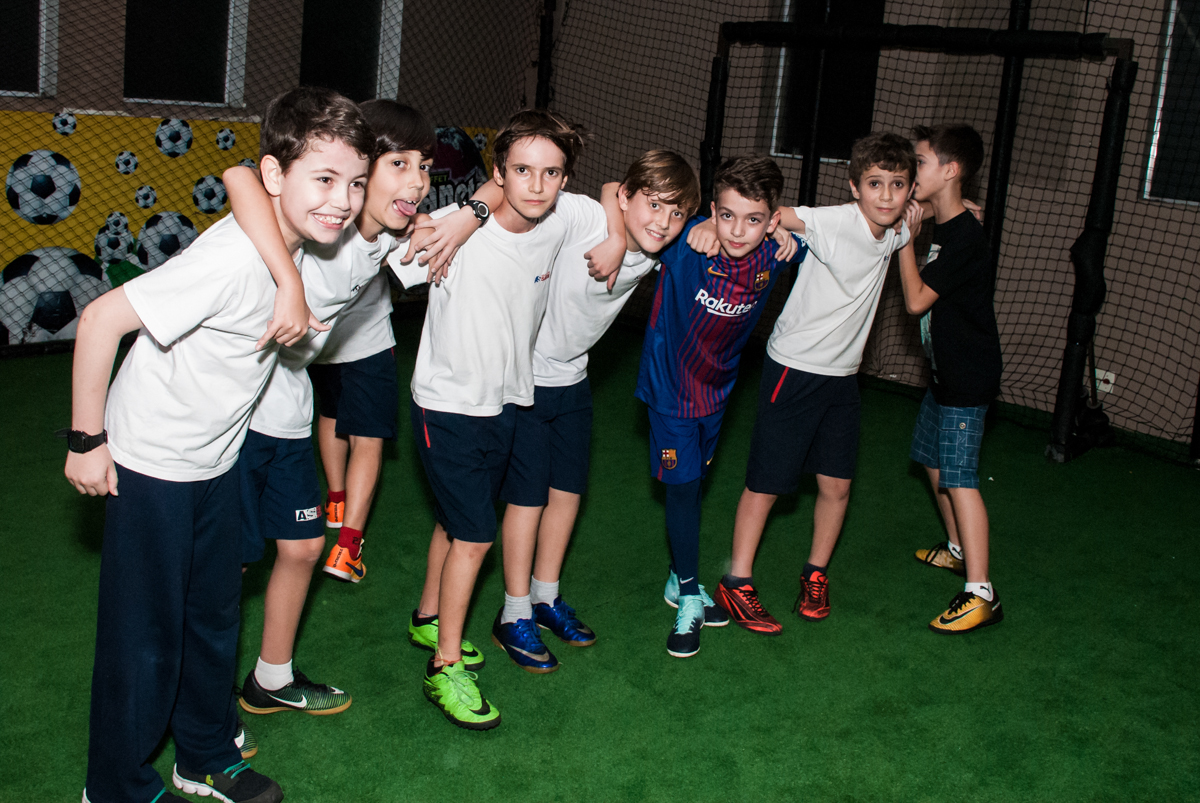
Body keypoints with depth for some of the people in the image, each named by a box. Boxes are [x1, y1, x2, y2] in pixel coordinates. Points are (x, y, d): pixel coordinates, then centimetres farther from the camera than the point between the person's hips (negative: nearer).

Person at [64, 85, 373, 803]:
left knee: (215, 615, 19)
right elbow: (102, 318, -28)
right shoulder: (234, 258, -32)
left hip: (218, 462, 8)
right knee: (146, 635, 5)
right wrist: (87, 439, -21)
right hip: (150, 467, -8)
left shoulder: (302, 246, -7)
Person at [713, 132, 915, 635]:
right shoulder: (835, 223, -21)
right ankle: (736, 584, 13)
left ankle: (816, 575, 29)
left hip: (843, 373, 7)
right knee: (766, 482, 1)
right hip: (794, 367, -6)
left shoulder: (894, 234, 1)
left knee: (836, 484, 9)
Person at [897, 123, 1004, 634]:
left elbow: (916, 300, -21)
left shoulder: (963, 237, -22)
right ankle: (958, 549, 38)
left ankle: (981, 594, -11)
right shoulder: (943, 229, 7)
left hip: (968, 378, -10)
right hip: (945, 372, 10)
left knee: (959, 476, -12)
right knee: (934, 461, 20)